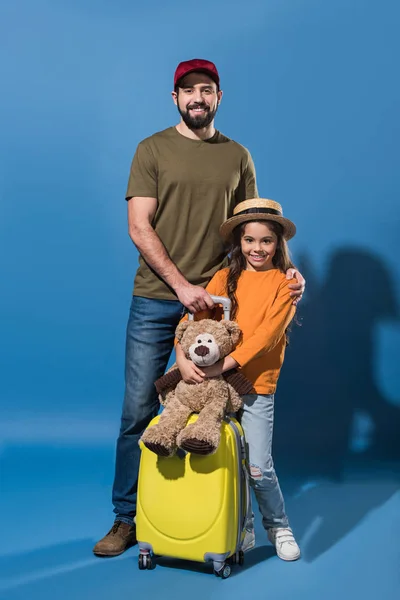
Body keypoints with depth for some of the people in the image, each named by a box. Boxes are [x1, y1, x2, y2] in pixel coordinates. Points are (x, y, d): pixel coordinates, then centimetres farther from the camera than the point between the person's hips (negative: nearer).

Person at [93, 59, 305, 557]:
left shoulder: (238, 157, 12)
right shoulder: (152, 150, 4)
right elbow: (139, 228, -5)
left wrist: (287, 269, -5)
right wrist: (181, 286, -13)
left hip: (212, 303, 2)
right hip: (155, 300, -1)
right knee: (138, 412, 2)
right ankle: (126, 518, 16)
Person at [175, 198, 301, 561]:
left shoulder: (284, 281, -2)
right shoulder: (225, 277, 6)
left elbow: (267, 334, -12)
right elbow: (195, 316, -3)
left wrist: (226, 364, -21)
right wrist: (182, 357, -19)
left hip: (256, 387, -3)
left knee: (258, 468, -3)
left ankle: (278, 526, 24)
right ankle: (242, 526, 29)